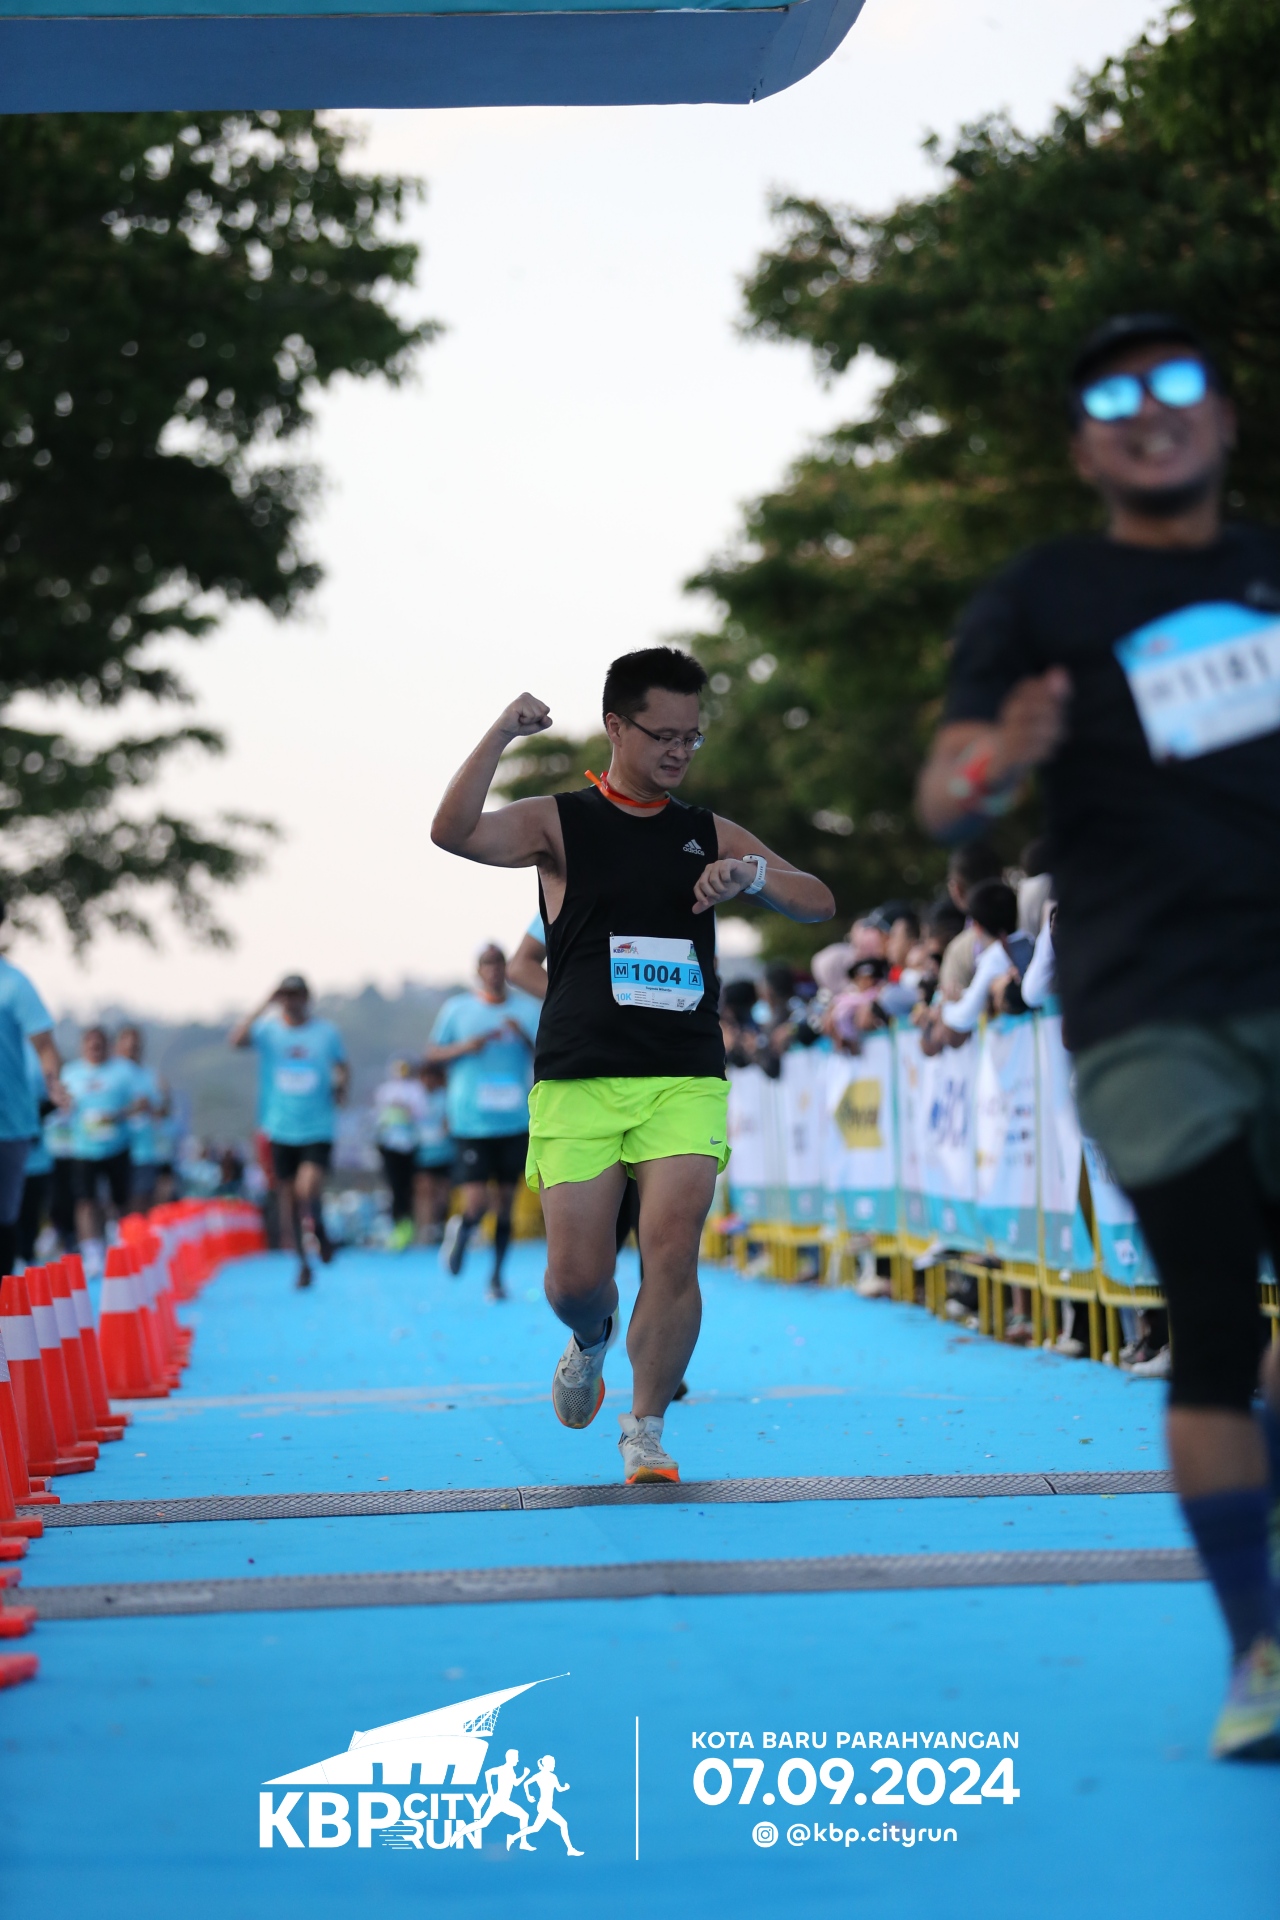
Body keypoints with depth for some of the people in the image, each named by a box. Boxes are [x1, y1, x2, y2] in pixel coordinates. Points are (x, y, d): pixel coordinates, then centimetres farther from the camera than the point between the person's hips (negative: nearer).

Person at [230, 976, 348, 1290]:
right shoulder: (267, 1030, -1)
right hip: (281, 1130, 1)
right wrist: (265, 1007, -21)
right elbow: (237, 1039, -19)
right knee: (288, 1196, 6)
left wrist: (341, 1086, -5)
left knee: (308, 1189, -19)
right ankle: (303, 1261, 20)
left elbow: (343, 1067, 15)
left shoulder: (326, 1032, 3)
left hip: (318, 1128, -1)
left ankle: (319, 1230, 10)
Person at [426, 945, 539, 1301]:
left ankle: (497, 1277, 19)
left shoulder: (528, 1009, 6)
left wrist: (525, 1035, -17)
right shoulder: (457, 1008, 3)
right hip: (471, 1122, -2)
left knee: (506, 1203, 5)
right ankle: (460, 1231, 23)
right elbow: (432, 1055, 7)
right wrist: (464, 1047, -11)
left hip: (515, 1122, 2)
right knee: (476, 1204, -12)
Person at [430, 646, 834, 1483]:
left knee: (673, 1256, -12)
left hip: (686, 1082, 2)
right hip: (578, 1081, -2)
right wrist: (502, 735, -23)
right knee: (577, 1277, -2)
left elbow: (820, 903, 10)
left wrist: (753, 873, -10)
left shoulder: (711, 835, 14)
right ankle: (591, 1343, 34)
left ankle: (646, 1429, 1)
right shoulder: (559, 823, 5)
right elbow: (453, 832, -13)